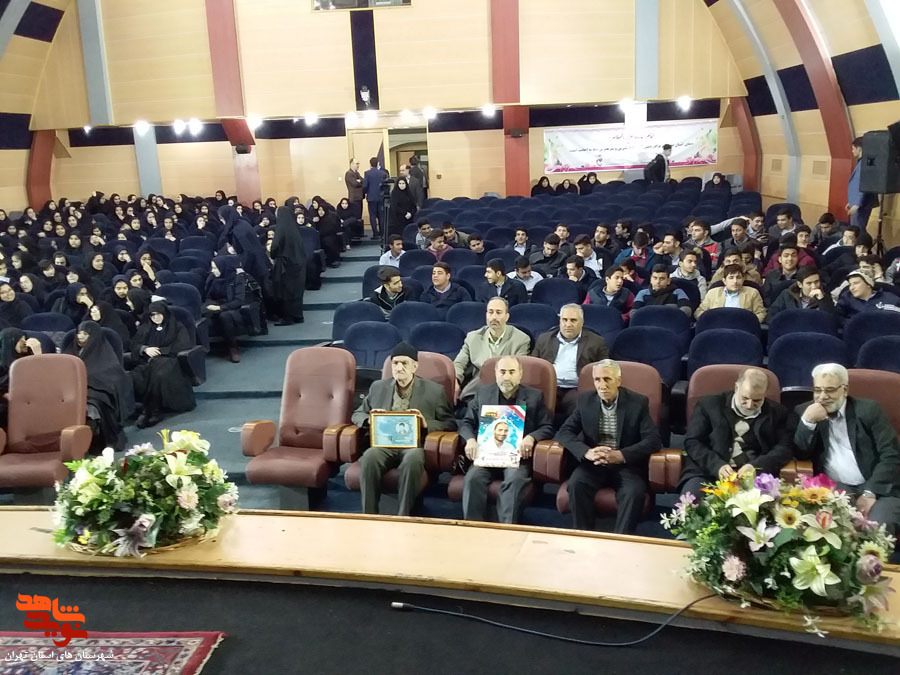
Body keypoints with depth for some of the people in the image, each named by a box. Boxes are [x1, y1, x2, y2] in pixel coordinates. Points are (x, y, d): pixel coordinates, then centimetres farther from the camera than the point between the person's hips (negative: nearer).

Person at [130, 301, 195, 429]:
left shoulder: (177, 327, 15)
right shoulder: (145, 328, 26)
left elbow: (183, 346, 1)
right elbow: (134, 344, 18)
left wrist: (159, 351, -6)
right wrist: (145, 349, -5)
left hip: (169, 360, -3)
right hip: (148, 361, 4)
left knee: (159, 375, -40)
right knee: (135, 377, -33)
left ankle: (148, 412, -26)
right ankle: (154, 412, -28)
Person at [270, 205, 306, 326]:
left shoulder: (281, 227, -14)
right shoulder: (294, 226, 6)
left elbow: (275, 245, -21)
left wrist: (273, 257, -2)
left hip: (285, 263, -7)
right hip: (298, 262, 7)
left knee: (285, 290, 1)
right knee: (296, 289, 13)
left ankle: (288, 317, 4)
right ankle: (297, 316, 18)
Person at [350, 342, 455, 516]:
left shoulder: (434, 391, 8)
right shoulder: (378, 387, 17)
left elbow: (451, 424, 7)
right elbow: (357, 414, 23)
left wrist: (426, 423, -12)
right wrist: (370, 419, -2)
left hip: (415, 445, -2)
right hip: (384, 444, 2)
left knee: (412, 460, -38)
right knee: (369, 457, -33)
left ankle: (403, 517, -27)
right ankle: (369, 516, -23)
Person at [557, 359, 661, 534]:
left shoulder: (638, 402, -4)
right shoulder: (584, 400, 2)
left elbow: (653, 440, -11)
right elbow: (564, 432, -2)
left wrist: (621, 455, -26)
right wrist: (587, 452, -23)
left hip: (626, 464, -2)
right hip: (593, 463, 2)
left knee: (635, 492, -31)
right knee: (576, 484, -28)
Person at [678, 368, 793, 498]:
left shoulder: (777, 412, 13)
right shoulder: (709, 404, 7)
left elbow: (785, 447, 3)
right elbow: (692, 442, 2)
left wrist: (756, 466, -15)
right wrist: (717, 466, -16)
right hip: (708, 472, -1)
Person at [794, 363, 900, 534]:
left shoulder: (868, 409, 3)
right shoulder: (805, 411, 8)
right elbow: (800, 455, 1)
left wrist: (870, 492, -15)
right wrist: (807, 421, -15)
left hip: (877, 488, -1)